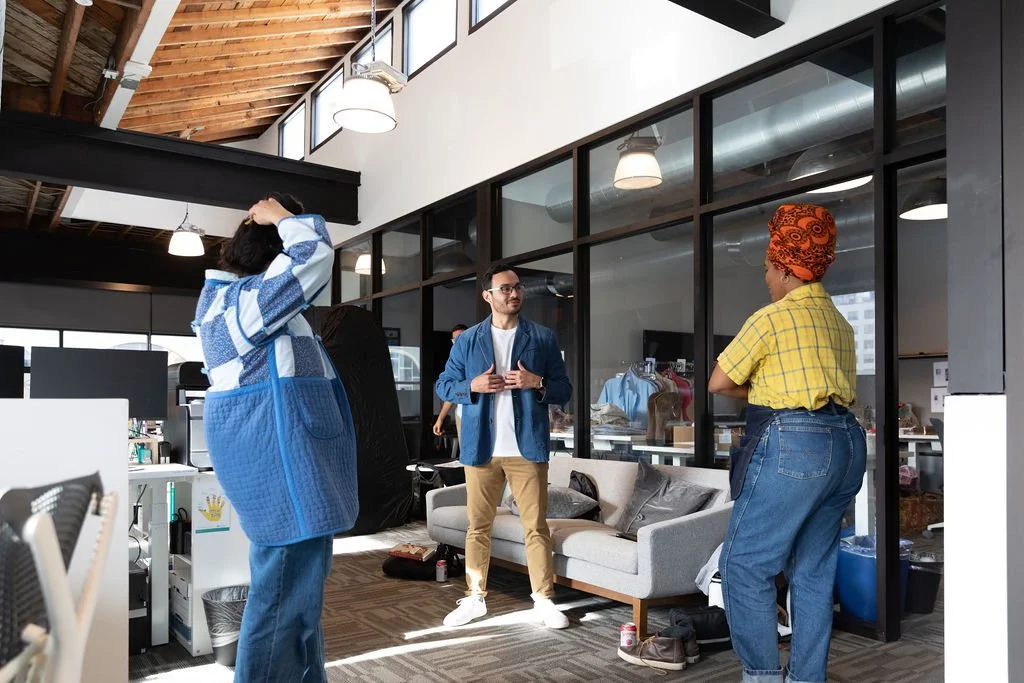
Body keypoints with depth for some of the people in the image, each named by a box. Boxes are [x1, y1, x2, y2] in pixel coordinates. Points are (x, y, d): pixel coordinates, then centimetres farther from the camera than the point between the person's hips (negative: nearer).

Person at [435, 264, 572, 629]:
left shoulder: (543, 337, 5)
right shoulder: (467, 340, 6)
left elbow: (564, 390, 5)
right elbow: (443, 385, 8)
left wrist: (538, 383, -15)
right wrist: (473, 386, -11)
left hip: (527, 447, -1)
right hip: (481, 447, 1)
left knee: (536, 526, 3)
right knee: (477, 526, 9)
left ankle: (544, 600, 16)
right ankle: (474, 598, 23)